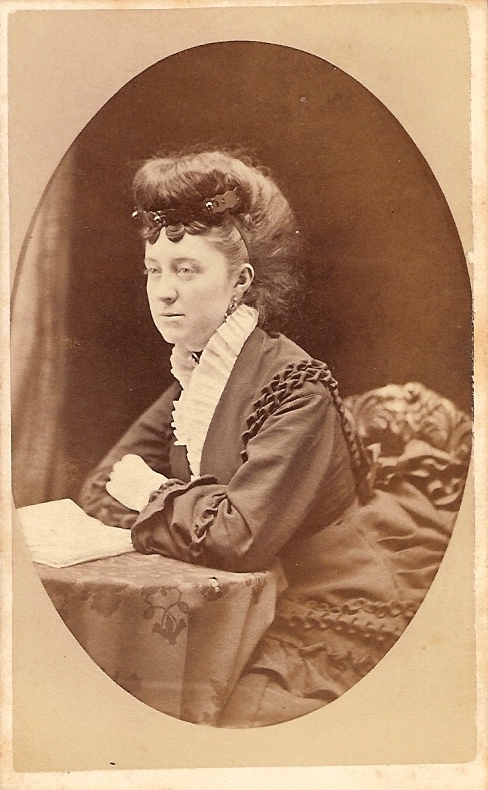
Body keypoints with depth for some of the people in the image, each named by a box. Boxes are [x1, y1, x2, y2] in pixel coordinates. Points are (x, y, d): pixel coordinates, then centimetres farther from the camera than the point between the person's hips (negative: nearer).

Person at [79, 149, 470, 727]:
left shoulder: (295, 387, -21)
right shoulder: (192, 383, 5)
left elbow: (238, 537, -28)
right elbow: (99, 495, 6)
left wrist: (153, 494, -11)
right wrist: (185, 505, -13)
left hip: (335, 624, -7)